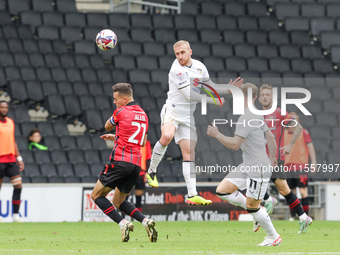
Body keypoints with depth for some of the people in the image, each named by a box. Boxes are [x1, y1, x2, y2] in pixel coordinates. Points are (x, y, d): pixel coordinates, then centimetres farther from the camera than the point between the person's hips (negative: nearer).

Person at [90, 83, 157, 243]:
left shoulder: (121, 112, -5)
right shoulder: (143, 114, 17)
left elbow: (107, 127, 13)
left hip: (120, 162, -7)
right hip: (136, 165, 8)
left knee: (96, 195, 4)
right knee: (118, 201, 20)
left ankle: (123, 224, -13)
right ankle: (145, 221, -1)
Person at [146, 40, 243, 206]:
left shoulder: (200, 67, 8)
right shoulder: (177, 69, -15)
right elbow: (190, 95, -17)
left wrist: (228, 89, 8)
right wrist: (215, 101, -11)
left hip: (188, 115, 6)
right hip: (173, 109, -6)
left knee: (189, 152, -1)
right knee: (167, 136, -34)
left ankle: (192, 195, -6)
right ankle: (151, 171, -14)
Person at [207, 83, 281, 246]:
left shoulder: (246, 118, -19)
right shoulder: (257, 115, 11)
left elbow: (235, 145, -23)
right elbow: (271, 138, 20)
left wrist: (217, 135, -12)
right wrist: (272, 158, 32)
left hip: (259, 169, -10)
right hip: (247, 166, 10)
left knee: (251, 206, -1)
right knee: (222, 190, 4)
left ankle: (273, 237, 14)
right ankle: (257, 210, 14)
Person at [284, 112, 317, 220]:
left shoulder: (303, 132, 0)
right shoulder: (285, 133, 13)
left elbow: (310, 147, -3)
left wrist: (313, 163, -12)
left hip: (301, 167, -4)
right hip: (288, 168, 4)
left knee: (303, 192, -9)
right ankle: (292, 216, 12)